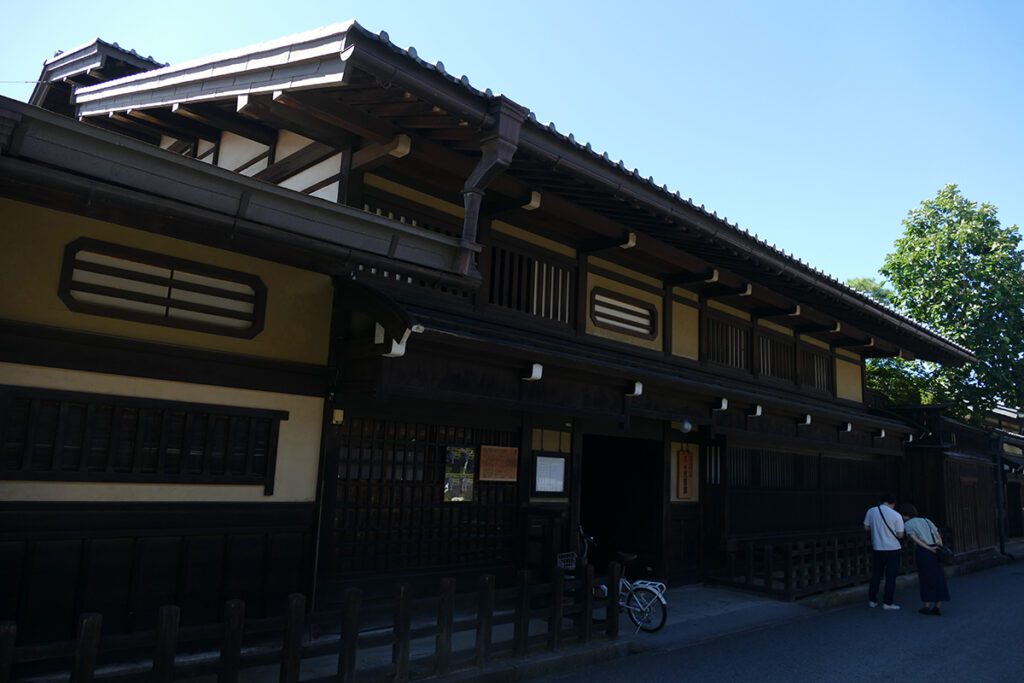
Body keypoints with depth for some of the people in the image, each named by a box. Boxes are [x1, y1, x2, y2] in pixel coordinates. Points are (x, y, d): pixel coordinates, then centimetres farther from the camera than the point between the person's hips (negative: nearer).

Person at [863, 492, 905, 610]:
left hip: (877, 548, 3)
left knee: (876, 575, 14)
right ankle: (888, 603, 9)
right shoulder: (896, 515, -12)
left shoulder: (871, 511, -4)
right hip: (892, 549, -3)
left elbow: (866, 527, 5)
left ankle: (872, 600, 19)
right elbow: (900, 535, -10)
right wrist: (891, 530, 9)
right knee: (890, 577, 6)